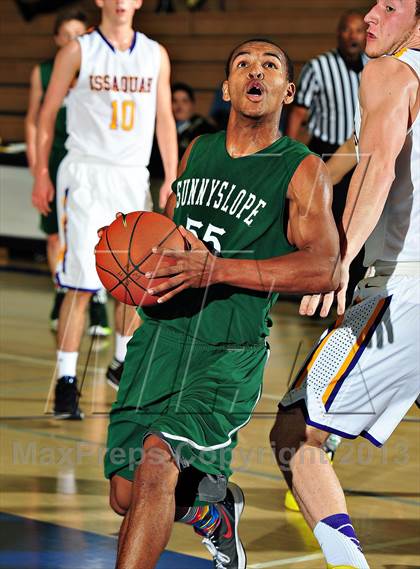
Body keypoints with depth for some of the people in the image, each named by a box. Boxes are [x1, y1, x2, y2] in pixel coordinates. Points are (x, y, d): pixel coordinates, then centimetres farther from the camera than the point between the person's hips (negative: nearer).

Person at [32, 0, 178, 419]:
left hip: (134, 179, 4)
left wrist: (171, 179, 5)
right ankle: (66, 381, -7)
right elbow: (48, 114, 2)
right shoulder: (78, 51, -2)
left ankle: (122, 364, 30)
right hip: (86, 176, -4)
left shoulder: (155, 54, 8)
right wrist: (41, 175, -3)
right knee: (80, 285, -10)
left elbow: (164, 119, 11)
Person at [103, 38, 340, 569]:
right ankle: (213, 505, 36)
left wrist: (214, 270, -23)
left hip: (229, 350, -5)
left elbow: (324, 269, -16)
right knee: (126, 497, 7)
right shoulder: (198, 150, 14)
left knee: (157, 460, -26)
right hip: (160, 331, 6)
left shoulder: (303, 170, -3)